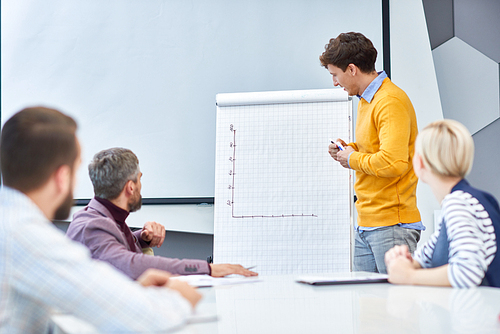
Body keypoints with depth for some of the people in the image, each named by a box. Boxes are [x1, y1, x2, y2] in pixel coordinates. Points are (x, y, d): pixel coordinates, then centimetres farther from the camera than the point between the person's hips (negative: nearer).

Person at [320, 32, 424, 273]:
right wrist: (349, 149, 10)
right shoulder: (365, 100, 17)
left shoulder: (391, 102, -15)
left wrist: (353, 159, -10)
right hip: (366, 225, 9)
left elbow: (393, 163, -25)